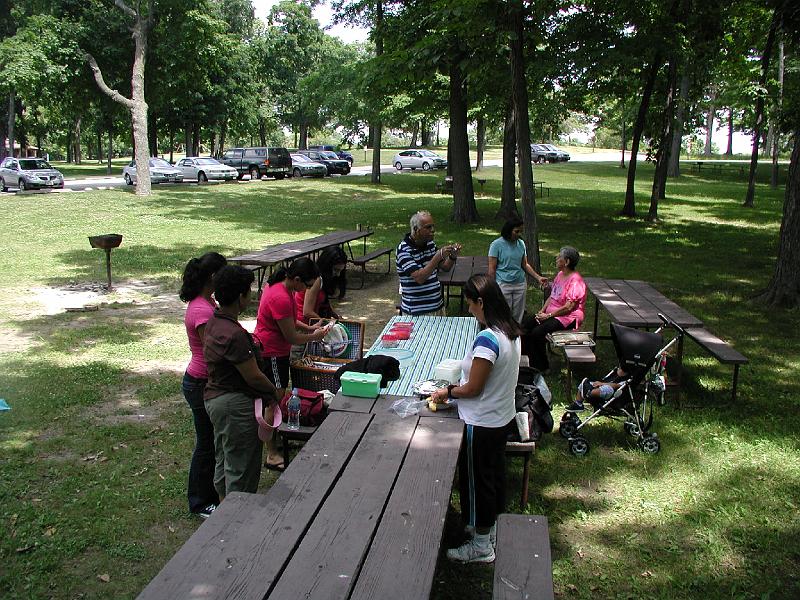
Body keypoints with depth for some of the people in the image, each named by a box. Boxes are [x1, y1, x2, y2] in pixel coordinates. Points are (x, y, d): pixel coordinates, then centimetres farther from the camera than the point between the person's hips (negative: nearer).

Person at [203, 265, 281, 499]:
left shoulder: (214, 322, 2)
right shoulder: (234, 334, -27)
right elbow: (253, 376, -20)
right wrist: (274, 395, -5)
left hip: (215, 398, 10)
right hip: (236, 405, -10)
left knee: (223, 464, 22)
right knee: (241, 471, 3)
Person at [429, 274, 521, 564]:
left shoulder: (487, 340, -30)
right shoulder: (511, 332, -1)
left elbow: (473, 389, -23)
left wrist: (447, 392, -7)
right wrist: (463, 377, 10)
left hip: (482, 423, -9)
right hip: (503, 416, 9)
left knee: (476, 479, 9)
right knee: (495, 472, 24)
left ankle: (481, 546, 25)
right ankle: (490, 526, 44)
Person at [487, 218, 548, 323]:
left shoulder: (521, 244, 9)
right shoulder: (496, 245, -6)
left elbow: (525, 265, 16)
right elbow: (492, 269, -5)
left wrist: (538, 277, 4)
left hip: (520, 284, 5)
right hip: (503, 284, -5)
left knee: (518, 317, 7)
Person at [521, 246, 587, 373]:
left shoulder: (575, 280, -18)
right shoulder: (560, 274, 11)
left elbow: (568, 307, -22)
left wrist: (548, 315, -18)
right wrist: (542, 311, 1)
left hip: (568, 318, -9)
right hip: (552, 313, 9)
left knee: (537, 332, -26)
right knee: (526, 325, -8)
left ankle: (541, 367, -8)